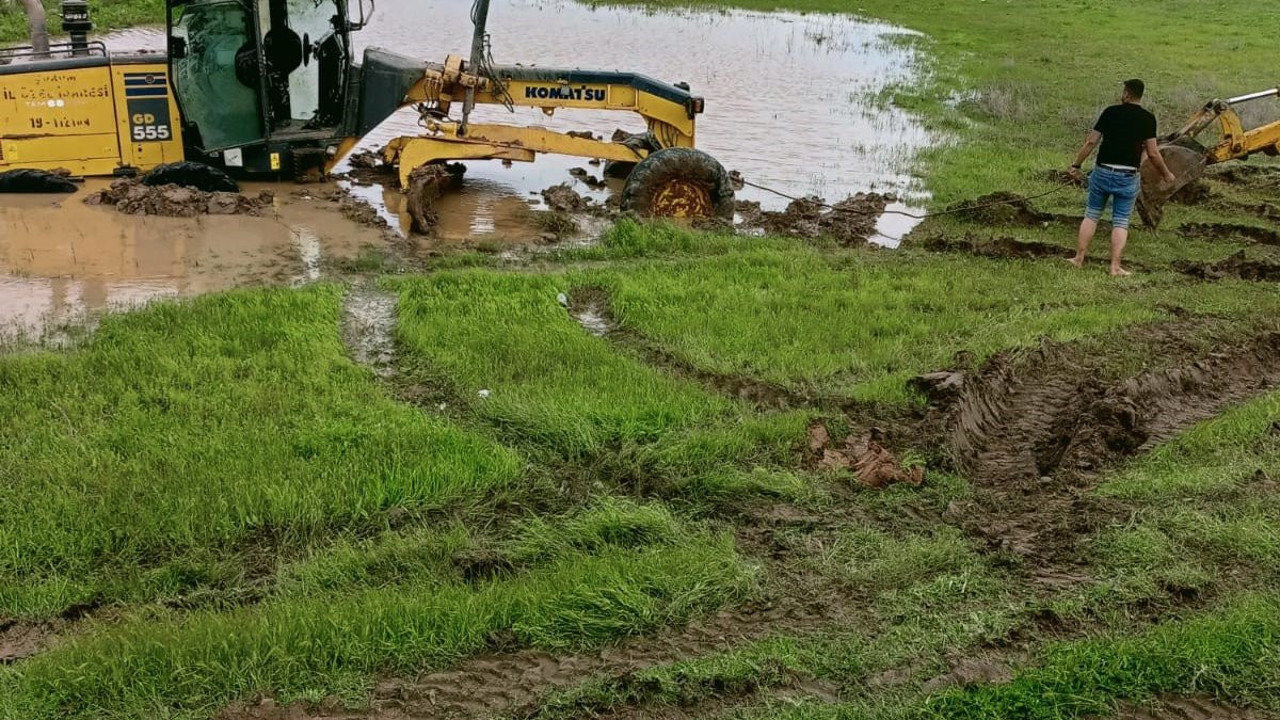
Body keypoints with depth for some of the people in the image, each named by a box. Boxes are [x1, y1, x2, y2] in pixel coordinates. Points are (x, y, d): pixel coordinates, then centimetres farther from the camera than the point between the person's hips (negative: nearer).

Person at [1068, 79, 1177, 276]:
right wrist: (1166, 174, 9)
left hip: (1102, 171, 1)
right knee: (1121, 222, 5)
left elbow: (1091, 142, 2)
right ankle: (1115, 266, 0)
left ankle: (1079, 258, 14)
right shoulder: (1147, 118, -3)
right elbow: (1152, 153, -5)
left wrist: (1076, 165, 11)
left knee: (1091, 215, 13)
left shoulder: (1110, 112, 2)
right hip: (1128, 177, -1)